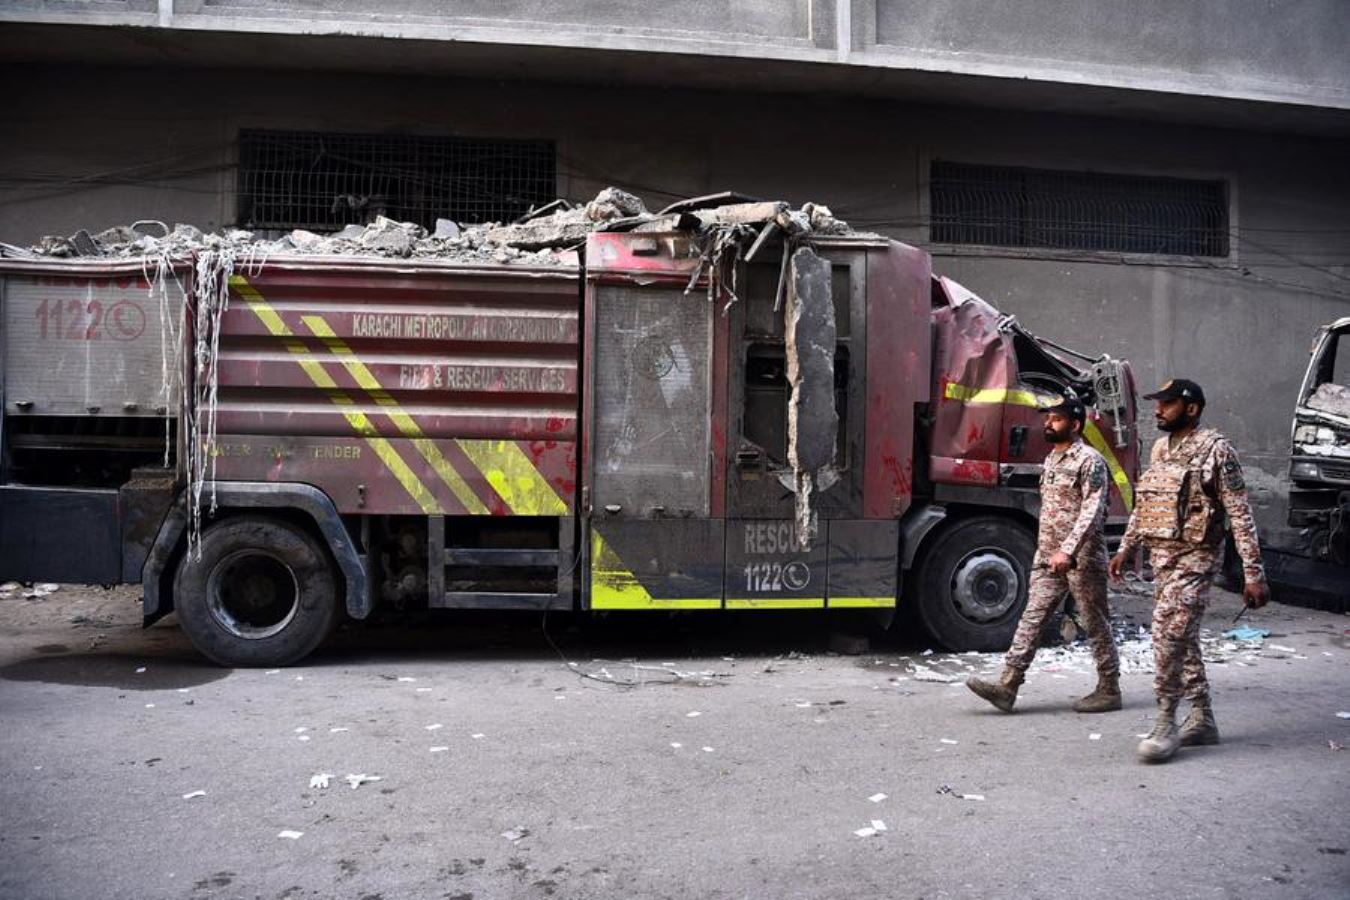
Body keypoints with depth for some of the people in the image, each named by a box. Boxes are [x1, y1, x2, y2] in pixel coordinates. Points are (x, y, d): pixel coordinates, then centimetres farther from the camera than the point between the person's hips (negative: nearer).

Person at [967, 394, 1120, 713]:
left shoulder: (1090, 460, -11)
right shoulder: (1051, 460, 15)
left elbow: (1092, 511, -20)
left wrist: (1068, 550, -28)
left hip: (1081, 557, -8)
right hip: (1048, 556, 8)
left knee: (1096, 624, 5)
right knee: (1032, 618, 0)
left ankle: (1109, 690, 18)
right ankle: (1007, 686, -4)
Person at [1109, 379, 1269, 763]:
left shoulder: (1215, 450, -10)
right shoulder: (1160, 448, 13)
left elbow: (1241, 515, -12)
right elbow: (1144, 504, 22)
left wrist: (1253, 574, -15)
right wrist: (1126, 549, 21)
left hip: (1194, 559, -8)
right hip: (1161, 557, 8)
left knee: (1169, 634, -14)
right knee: (1183, 639, 12)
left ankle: (1166, 724, -4)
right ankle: (1202, 720, 23)